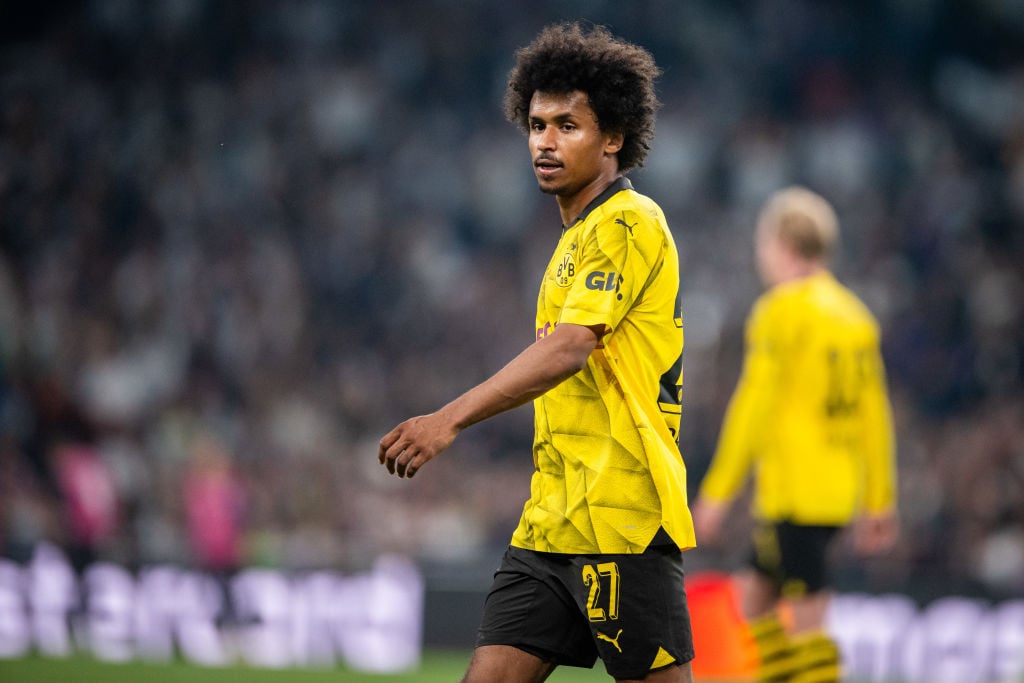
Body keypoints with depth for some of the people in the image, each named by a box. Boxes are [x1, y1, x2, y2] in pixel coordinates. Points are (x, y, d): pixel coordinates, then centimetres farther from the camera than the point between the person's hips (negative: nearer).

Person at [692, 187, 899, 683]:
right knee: (756, 594, 18)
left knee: (807, 619, -7)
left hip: (792, 489, -8)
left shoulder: (782, 310, -9)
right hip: (840, 489, 8)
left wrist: (717, 494, -11)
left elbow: (753, 406, -13)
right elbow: (875, 414, 14)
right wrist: (879, 504, 19)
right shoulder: (854, 314, 13)